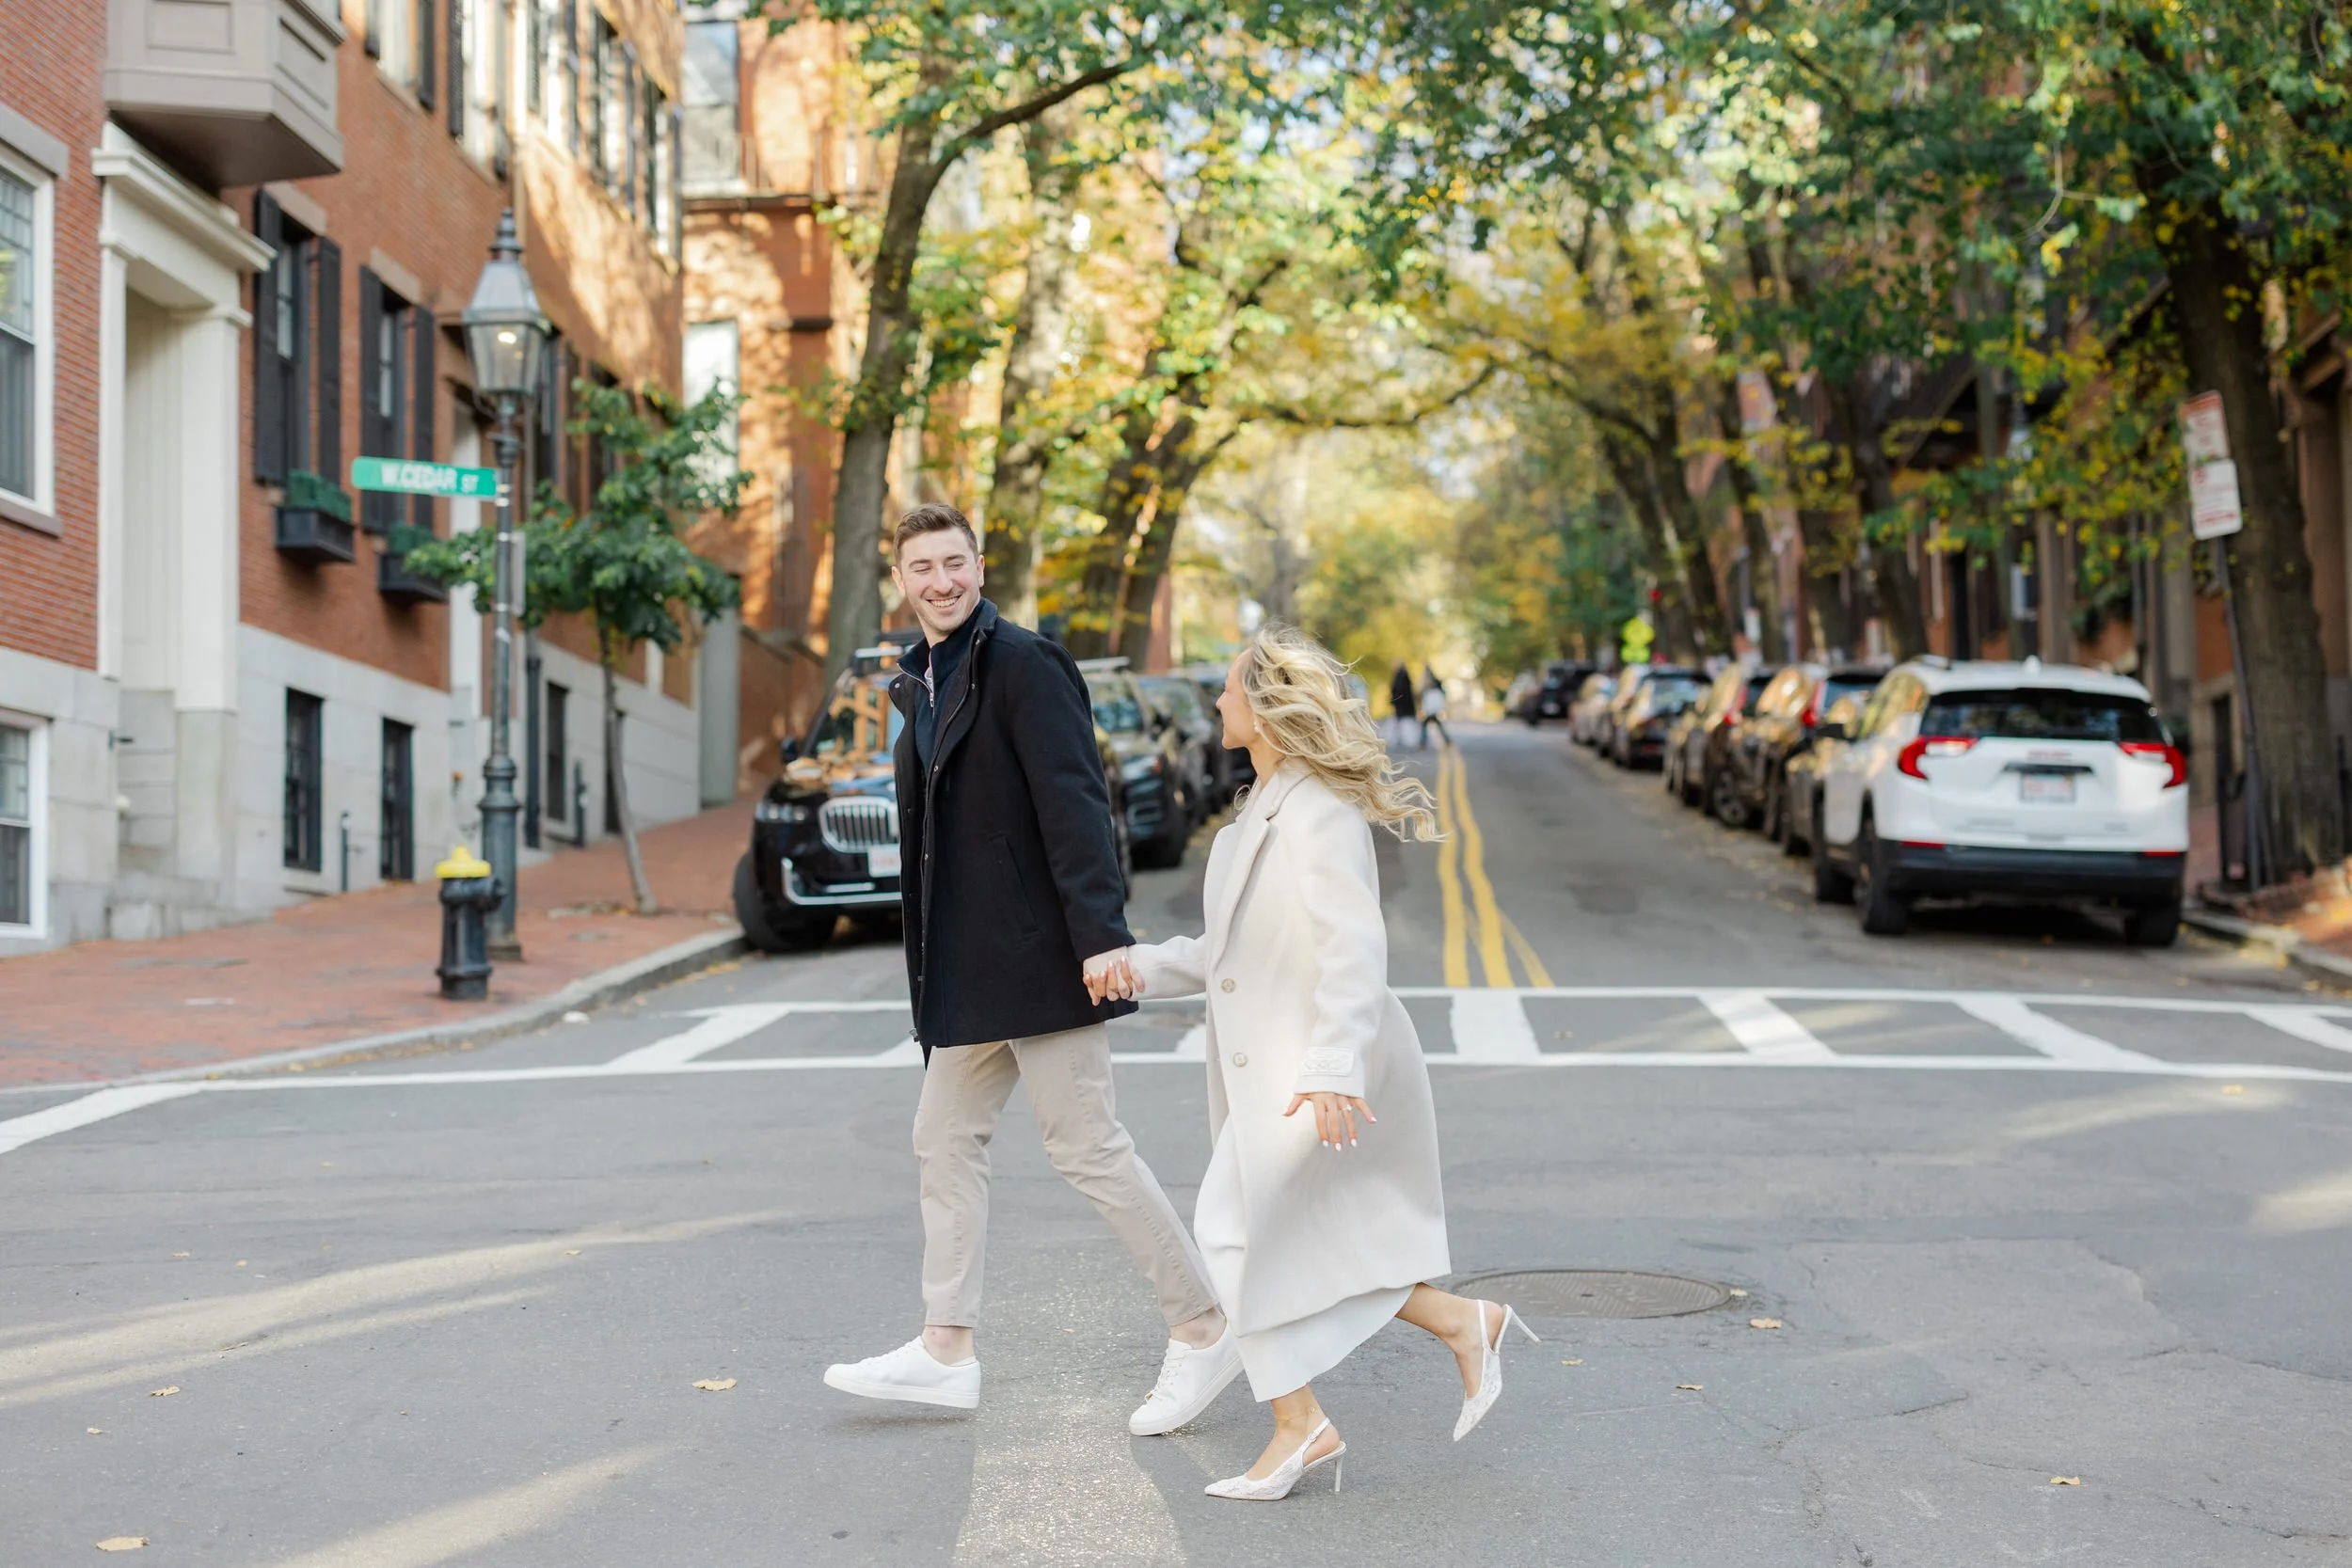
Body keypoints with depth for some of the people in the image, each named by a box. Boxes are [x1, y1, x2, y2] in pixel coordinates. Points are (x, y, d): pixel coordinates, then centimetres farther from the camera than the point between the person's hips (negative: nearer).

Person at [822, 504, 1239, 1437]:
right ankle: (947, 1350, 19)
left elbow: (1073, 803, -19)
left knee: (1085, 1145, -6)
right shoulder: (924, 684, 16)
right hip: (972, 968, 9)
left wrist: (1102, 934, -27)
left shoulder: (1021, 666, -11)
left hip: (1038, 954, -9)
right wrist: (932, 967, 18)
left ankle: (1202, 1331, 5)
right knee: (946, 1140, 11)